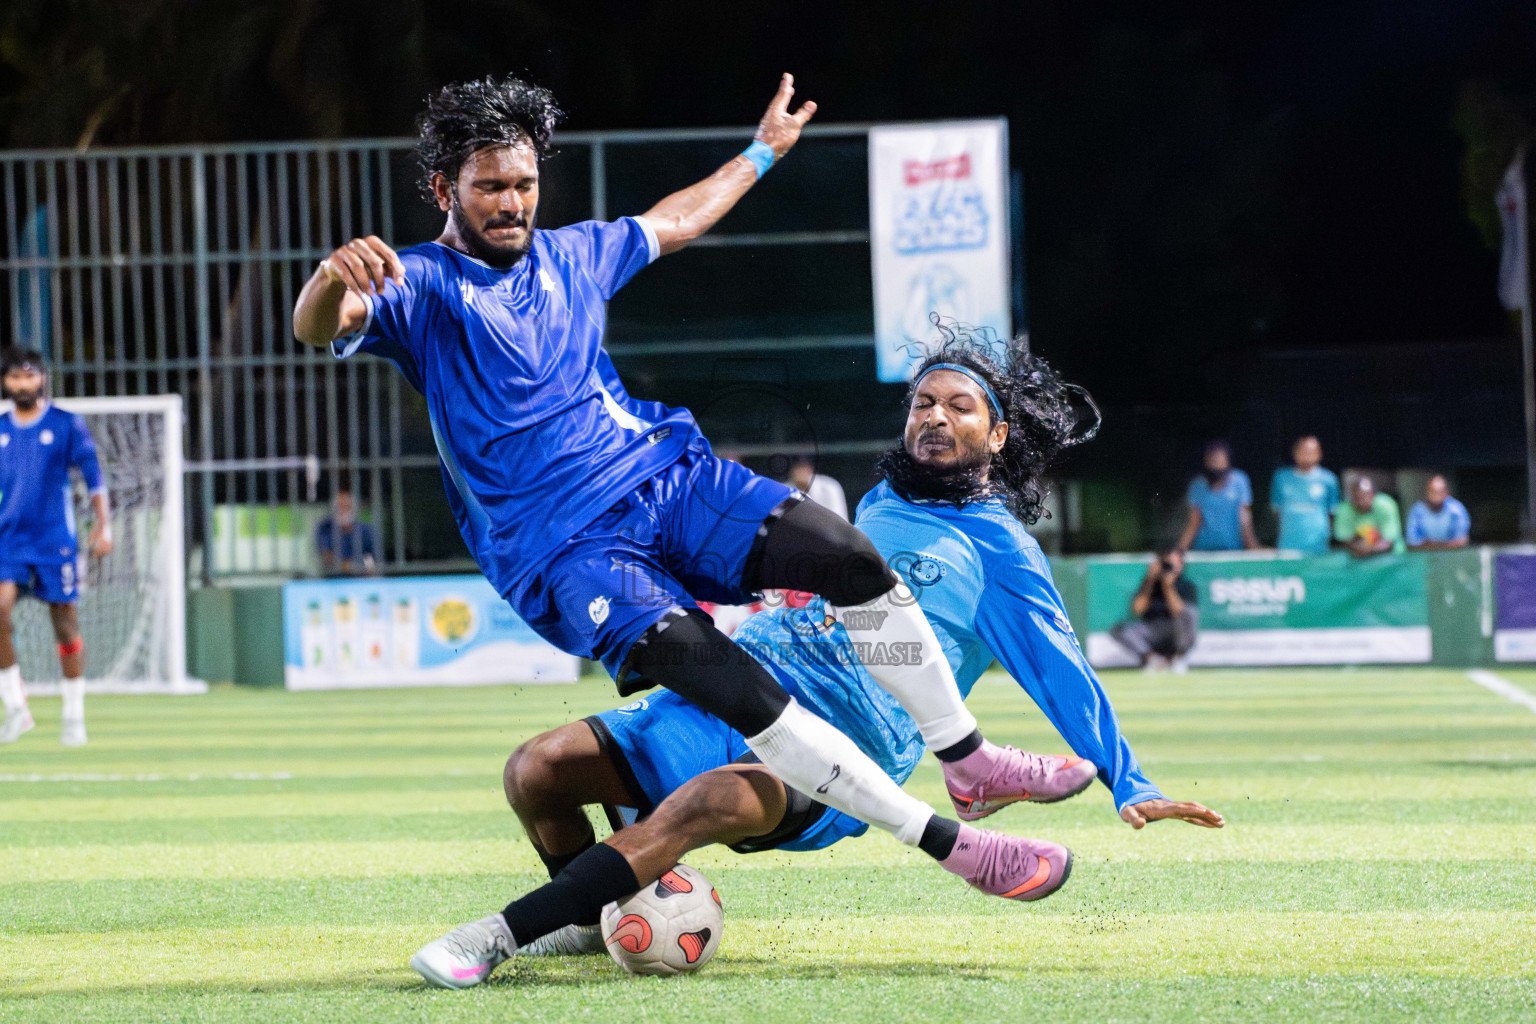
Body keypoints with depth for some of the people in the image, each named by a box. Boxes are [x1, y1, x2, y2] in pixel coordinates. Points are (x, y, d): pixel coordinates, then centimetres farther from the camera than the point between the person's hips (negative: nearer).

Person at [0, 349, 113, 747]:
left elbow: (94, 476, 0)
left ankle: (74, 715, 13)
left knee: (65, 624, 2)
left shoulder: (68, 425, 1)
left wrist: (103, 524, -9)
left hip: (55, 539, -2)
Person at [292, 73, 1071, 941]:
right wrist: (335, 279, -46)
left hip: (668, 477, 6)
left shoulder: (569, 255, 17)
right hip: (566, 551, -6)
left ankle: (967, 756, 1)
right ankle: (947, 843, -22)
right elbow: (318, 327, -23)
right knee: (732, 686, -25)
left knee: (849, 556, -17)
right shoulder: (420, 287, -2)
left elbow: (675, 223, 37)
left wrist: (764, 152, 45)